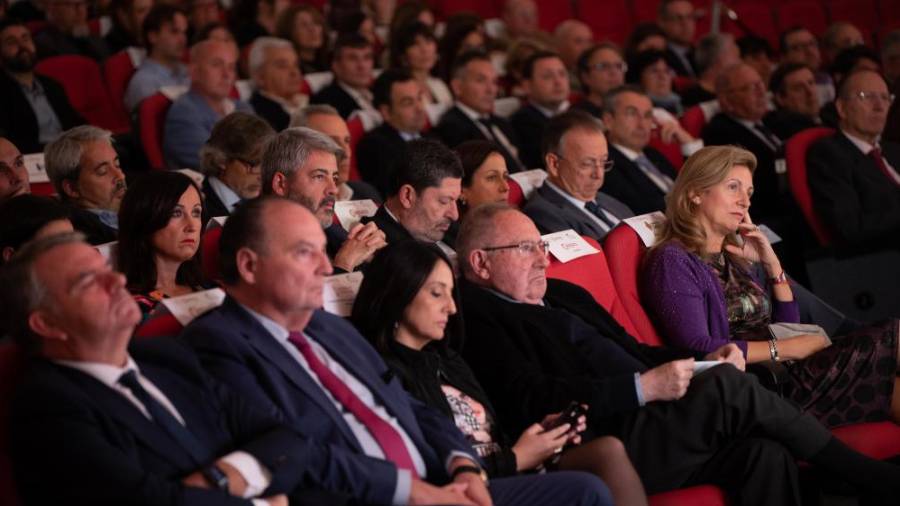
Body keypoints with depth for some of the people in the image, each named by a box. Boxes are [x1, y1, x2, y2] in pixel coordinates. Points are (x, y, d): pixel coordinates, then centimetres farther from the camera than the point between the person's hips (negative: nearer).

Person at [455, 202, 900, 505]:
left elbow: (632, 352, 28)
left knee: (763, 452, -18)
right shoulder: (475, 317, -3)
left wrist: (704, 361, 7)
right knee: (726, 387, -21)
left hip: (640, 429, 9)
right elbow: (531, 401, -17)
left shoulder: (562, 294, 25)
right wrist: (644, 388, -20)